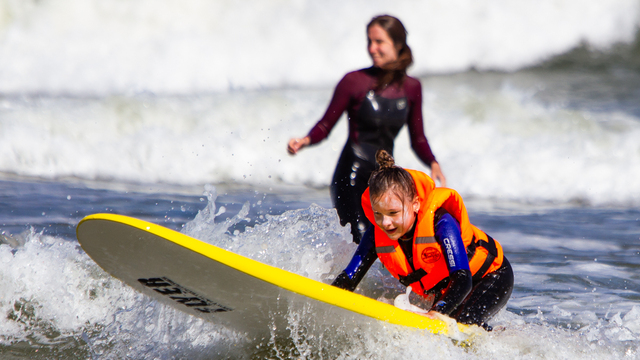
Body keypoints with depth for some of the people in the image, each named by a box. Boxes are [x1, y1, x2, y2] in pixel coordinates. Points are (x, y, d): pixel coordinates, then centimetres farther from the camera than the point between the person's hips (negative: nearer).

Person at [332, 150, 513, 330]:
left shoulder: (442, 224, -37)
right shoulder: (376, 235, -21)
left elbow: (462, 279, -45)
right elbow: (348, 279, -19)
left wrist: (437, 313, -63)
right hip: (443, 290, 7)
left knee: (463, 323, -32)